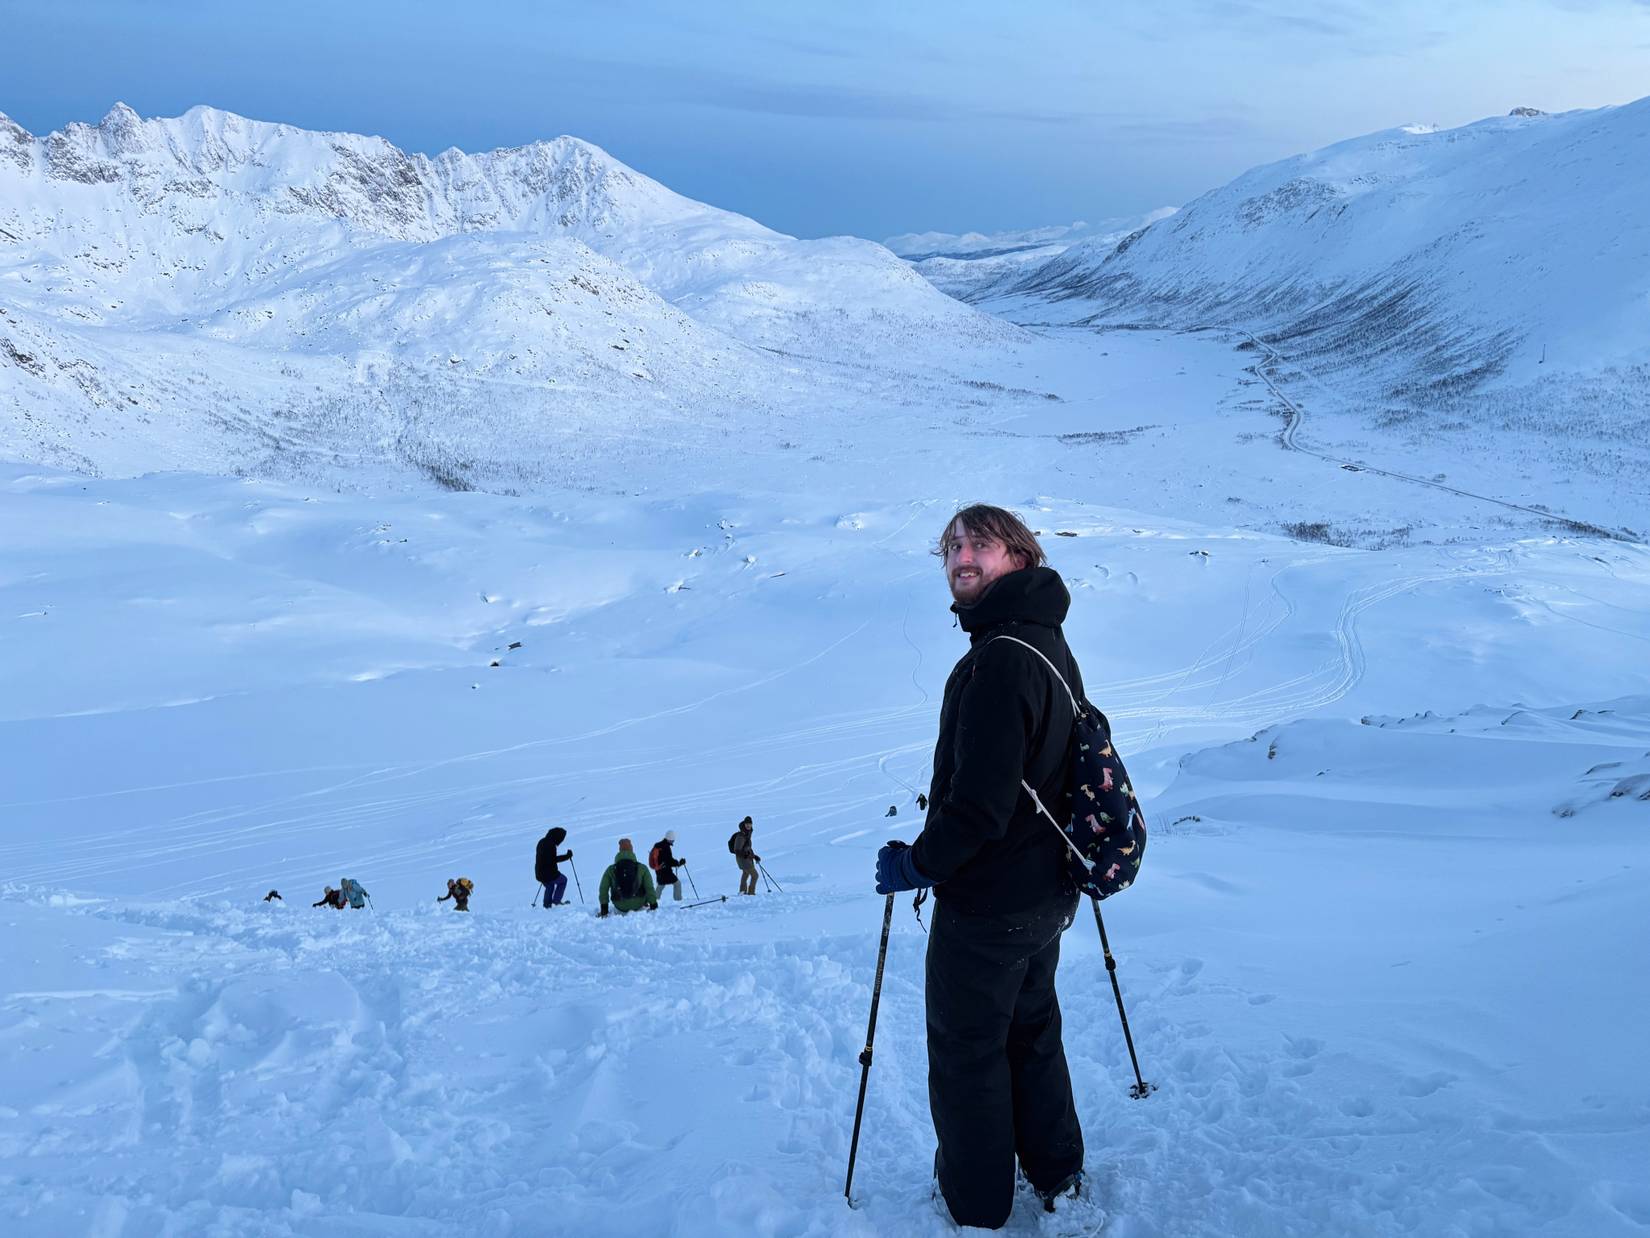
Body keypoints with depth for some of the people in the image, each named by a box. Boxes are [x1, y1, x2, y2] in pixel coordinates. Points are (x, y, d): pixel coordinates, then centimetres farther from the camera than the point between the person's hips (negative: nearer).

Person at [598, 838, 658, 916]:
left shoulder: (611, 870, -8)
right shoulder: (642, 868, -10)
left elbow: (603, 889, -7)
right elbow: (650, 888, -8)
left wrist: (604, 909, 1)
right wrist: (653, 905, 2)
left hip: (620, 906, 1)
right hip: (638, 904, -1)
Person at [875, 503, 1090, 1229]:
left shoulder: (1000, 658, -26)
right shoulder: (1051, 645, 6)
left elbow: (980, 800, -30)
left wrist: (917, 864, -16)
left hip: (986, 898, -9)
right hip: (1046, 890, 9)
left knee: (965, 1049, 7)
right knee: (1032, 1031, 23)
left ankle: (976, 1204, 21)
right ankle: (1056, 1179, 36)